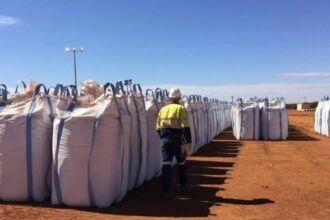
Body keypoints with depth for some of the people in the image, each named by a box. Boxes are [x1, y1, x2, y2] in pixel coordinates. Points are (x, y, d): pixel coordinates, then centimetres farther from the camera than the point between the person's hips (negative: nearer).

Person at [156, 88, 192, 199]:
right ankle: (184, 186, 32)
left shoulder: (163, 109, 12)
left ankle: (166, 191, -2)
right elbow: (185, 127, -13)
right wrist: (188, 141, -13)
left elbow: (158, 127, 13)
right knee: (181, 163, 16)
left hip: (165, 140, 3)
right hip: (177, 140, -3)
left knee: (166, 164, 2)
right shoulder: (181, 109, -4)